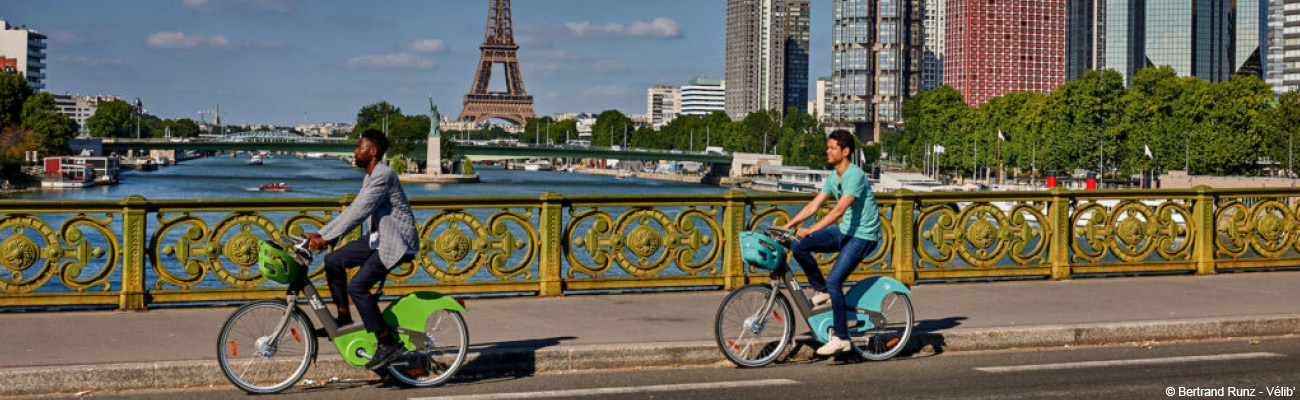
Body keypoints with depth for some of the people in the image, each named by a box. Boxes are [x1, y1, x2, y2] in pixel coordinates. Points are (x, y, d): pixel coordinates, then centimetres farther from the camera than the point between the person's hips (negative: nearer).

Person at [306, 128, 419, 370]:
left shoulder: (383, 176, -17)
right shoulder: (370, 177, 16)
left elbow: (358, 213, -24)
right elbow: (352, 211, 17)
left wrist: (326, 239, -24)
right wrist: (321, 233, 9)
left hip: (397, 242, -10)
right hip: (381, 239, 10)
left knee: (357, 287, -18)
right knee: (334, 261, 8)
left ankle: (388, 344, -12)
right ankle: (344, 319, 16)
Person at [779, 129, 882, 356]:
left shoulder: (855, 175, -19)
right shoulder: (832, 177, 9)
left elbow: (839, 210, -28)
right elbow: (814, 205, 8)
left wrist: (810, 230, -34)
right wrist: (788, 225, -1)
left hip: (863, 236, -8)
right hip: (844, 231, 9)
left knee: (834, 281, -19)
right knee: (798, 246, -6)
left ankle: (841, 337, -10)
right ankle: (821, 290, 9)